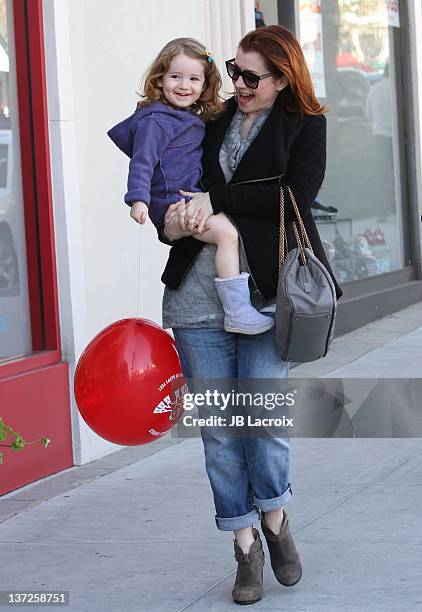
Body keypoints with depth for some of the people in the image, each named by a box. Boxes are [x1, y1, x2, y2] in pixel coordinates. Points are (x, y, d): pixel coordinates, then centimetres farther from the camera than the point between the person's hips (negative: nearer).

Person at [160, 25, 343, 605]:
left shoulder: (305, 126, 6)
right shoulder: (211, 121, 14)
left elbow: (294, 197, -9)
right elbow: (170, 180, 18)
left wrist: (215, 199, -12)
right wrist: (173, 224, -4)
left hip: (266, 289, -3)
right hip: (198, 291, 3)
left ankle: (275, 520, 22)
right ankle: (246, 545, 14)